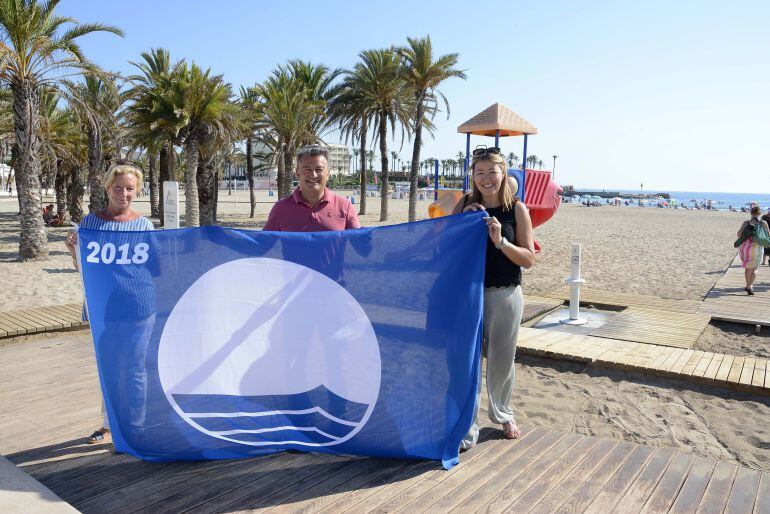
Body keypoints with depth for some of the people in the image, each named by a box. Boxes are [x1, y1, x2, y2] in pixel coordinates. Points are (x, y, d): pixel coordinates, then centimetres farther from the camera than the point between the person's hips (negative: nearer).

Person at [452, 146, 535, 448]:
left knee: (502, 360, 14)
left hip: (505, 295, 0)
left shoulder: (517, 209, -4)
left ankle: (503, 416, 40)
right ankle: (467, 429, 14)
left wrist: (500, 241, -21)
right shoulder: (465, 205, 1)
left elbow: (529, 259, -6)